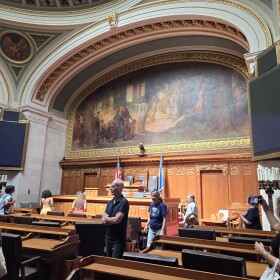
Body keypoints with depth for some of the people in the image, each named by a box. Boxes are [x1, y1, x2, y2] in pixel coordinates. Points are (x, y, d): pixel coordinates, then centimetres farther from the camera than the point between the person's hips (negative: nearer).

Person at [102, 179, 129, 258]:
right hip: (108, 237, 8)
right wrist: (111, 220, -16)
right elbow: (104, 219, 4)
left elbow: (116, 220, -22)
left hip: (118, 239, -7)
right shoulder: (110, 202, 8)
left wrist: (106, 218, -4)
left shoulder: (124, 202, -16)